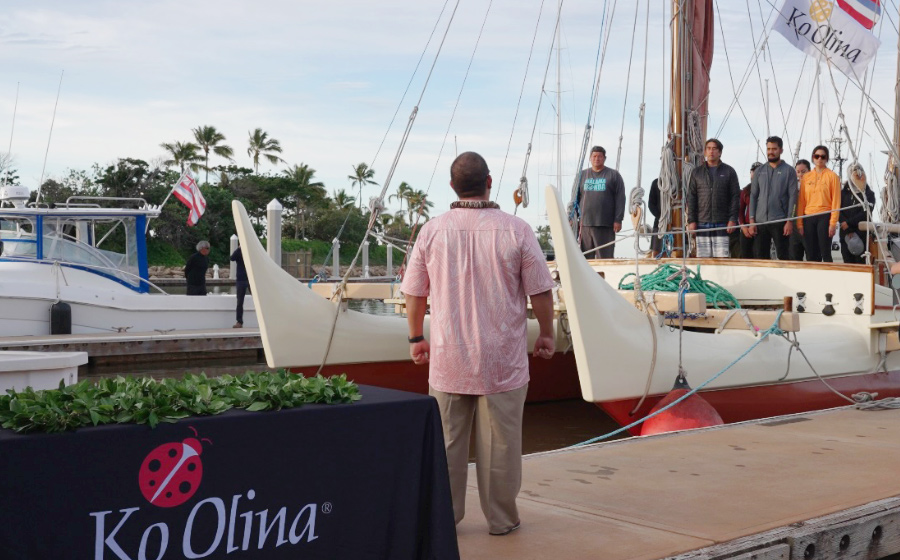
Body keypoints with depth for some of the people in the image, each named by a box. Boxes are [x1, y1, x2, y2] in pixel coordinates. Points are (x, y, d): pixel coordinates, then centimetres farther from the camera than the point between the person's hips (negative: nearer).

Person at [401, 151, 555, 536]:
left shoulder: (432, 230, -3)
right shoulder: (515, 230, -9)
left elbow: (414, 292, 4)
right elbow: (540, 291, -4)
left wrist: (416, 337, 18)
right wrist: (546, 333, 11)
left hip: (448, 358, 2)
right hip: (503, 360, -2)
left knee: (446, 440, 12)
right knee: (500, 443, 8)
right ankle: (501, 519, 17)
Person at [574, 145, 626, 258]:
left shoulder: (613, 175, 7)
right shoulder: (582, 175, 15)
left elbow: (620, 199, 2)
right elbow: (575, 198, 16)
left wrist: (618, 220, -6)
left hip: (605, 225, -3)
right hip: (585, 223, 3)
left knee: (605, 256, -3)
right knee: (585, 257, 2)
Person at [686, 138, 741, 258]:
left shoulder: (729, 171, 8)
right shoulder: (697, 172, 13)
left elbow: (735, 196, 4)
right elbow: (691, 197, 9)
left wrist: (733, 219, -6)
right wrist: (691, 220, 0)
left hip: (722, 224, -1)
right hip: (702, 224, 2)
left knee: (722, 257, -5)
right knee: (703, 258, -1)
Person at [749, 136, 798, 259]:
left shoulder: (789, 171, 2)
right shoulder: (759, 171, 13)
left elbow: (793, 197, -3)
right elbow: (753, 196, 10)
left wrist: (789, 221, -12)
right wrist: (752, 220, 1)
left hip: (780, 221, -4)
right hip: (760, 222, 4)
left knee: (783, 256, -1)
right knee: (760, 256, 4)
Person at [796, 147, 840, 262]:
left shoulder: (832, 176, 2)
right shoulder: (806, 177, 11)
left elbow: (836, 200, -3)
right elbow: (801, 201, 11)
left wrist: (833, 222, -10)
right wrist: (799, 222, 4)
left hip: (824, 217, -4)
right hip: (808, 218, 4)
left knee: (825, 253, -8)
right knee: (811, 255, 5)